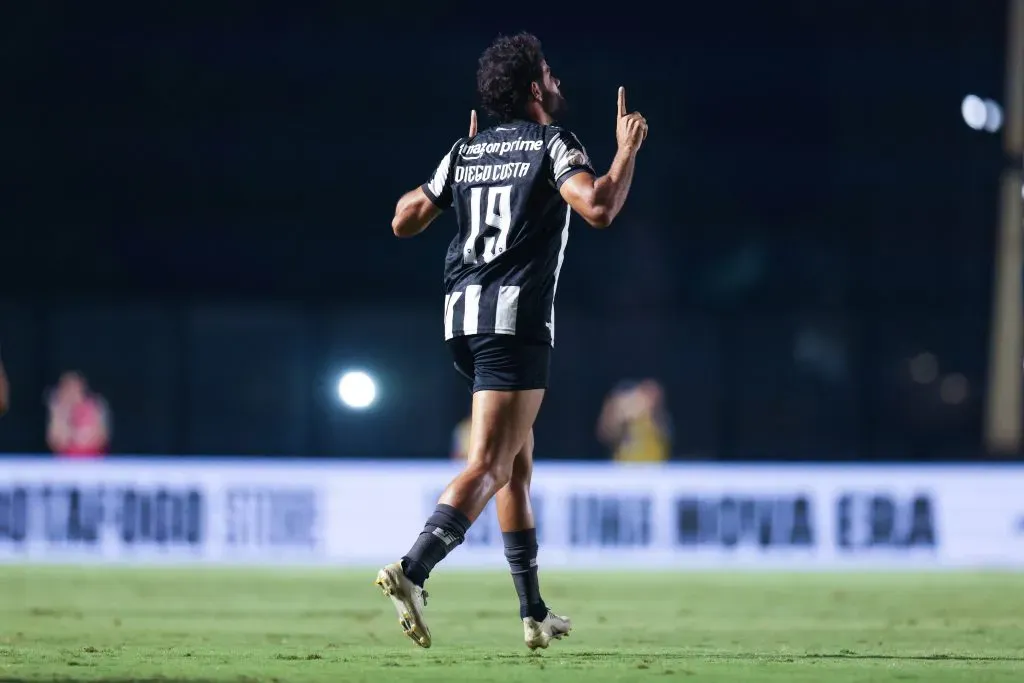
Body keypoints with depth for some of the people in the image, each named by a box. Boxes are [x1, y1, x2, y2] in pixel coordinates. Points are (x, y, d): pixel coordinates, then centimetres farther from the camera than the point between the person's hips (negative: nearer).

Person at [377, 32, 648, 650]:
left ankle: (535, 613, 19)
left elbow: (405, 221, 18)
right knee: (490, 466, -12)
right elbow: (599, 208, -20)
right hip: (516, 319, -7)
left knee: (518, 464, 16)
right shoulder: (552, 144, -4)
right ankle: (412, 570, -32)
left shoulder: (466, 151, 15)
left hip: (463, 316, 7)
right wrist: (629, 149, -3)